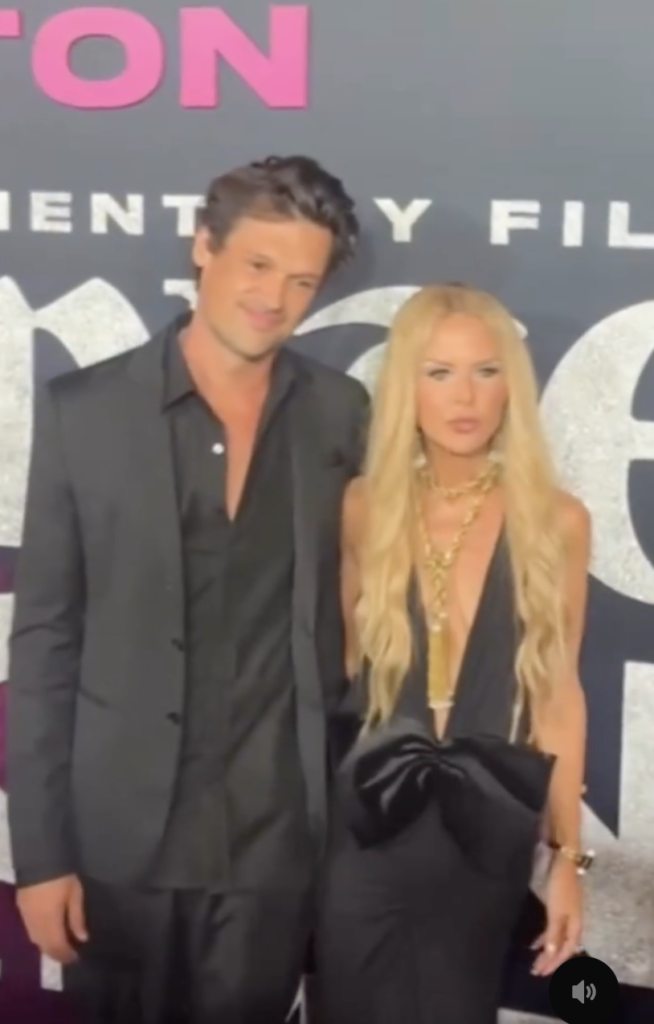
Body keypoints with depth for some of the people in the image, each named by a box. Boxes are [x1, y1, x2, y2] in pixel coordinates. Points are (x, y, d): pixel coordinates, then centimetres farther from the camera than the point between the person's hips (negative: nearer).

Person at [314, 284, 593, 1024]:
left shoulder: (556, 521, -6)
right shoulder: (364, 509, -3)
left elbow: (558, 692, 0)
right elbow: (335, 664, 7)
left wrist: (568, 854, 1)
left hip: (485, 834, 0)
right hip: (367, 824, 1)